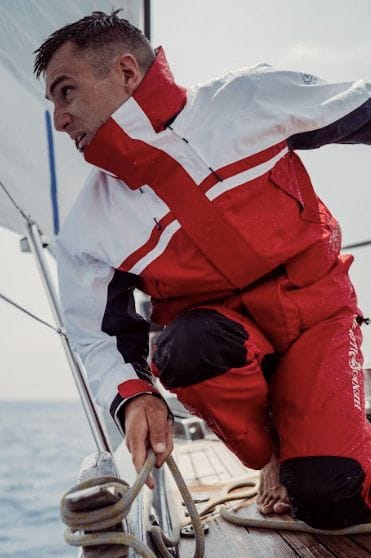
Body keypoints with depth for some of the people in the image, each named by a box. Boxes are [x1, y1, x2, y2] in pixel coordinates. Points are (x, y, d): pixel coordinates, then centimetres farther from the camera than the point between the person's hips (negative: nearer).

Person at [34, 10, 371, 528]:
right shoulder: (87, 231, -6)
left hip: (316, 311, -1)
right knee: (187, 344, -35)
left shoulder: (251, 98, -11)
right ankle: (275, 457, -4)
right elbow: (101, 338, 2)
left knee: (329, 497, -22)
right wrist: (134, 396, -19)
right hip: (224, 333, 2)